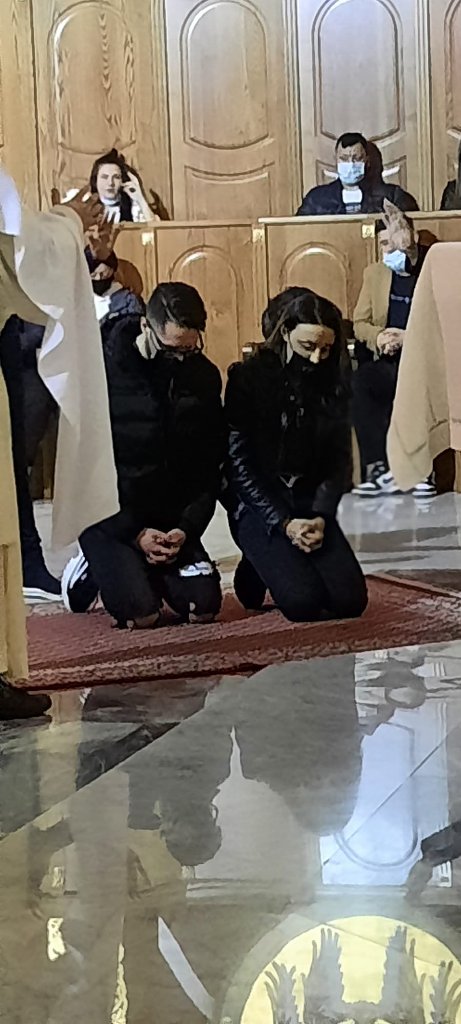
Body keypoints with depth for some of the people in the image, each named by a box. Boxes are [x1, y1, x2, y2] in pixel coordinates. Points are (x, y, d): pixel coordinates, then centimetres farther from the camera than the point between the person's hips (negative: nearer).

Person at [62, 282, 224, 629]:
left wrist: (187, 529, -10)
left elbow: (210, 466, 4)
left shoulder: (204, 376, 0)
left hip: (172, 518, 4)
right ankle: (96, 567, 11)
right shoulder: (105, 369, -13)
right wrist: (134, 534, -16)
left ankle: (151, 571, 18)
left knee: (204, 607, -11)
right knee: (141, 613, -21)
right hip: (111, 517, -4)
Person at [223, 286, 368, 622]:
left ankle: (284, 564, 16)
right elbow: (239, 462, -10)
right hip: (258, 505, -4)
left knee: (351, 601, -14)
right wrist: (283, 523, -18)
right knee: (304, 603, -22)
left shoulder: (332, 385, 4)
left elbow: (339, 459, 3)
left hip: (310, 504, 4)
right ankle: (256, 570, 11)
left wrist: (321, 517, -14)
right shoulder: (247, 378, -8)